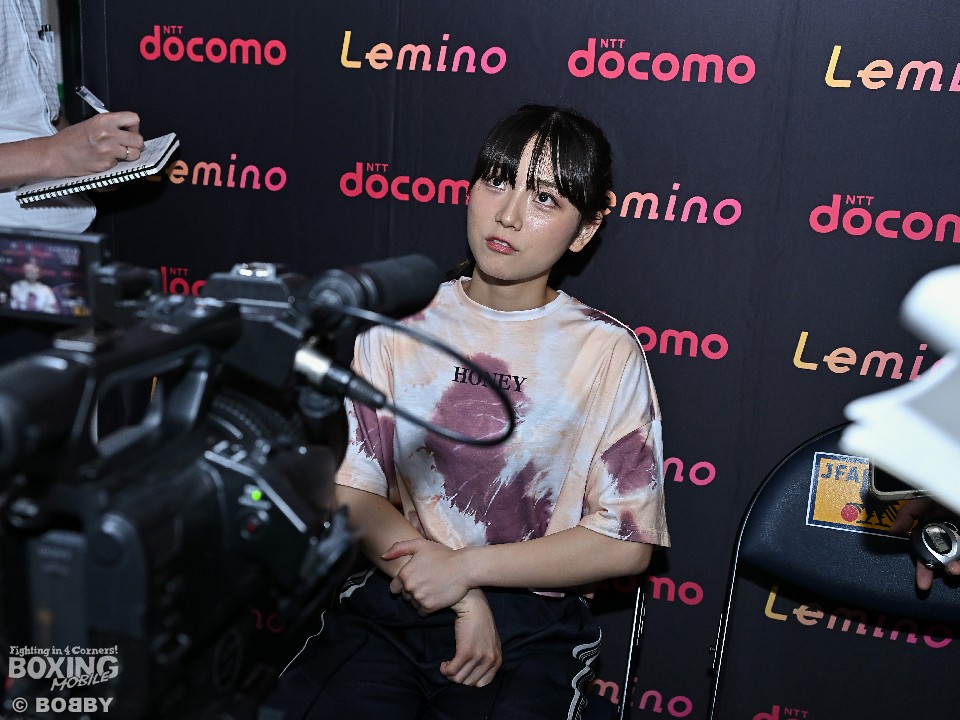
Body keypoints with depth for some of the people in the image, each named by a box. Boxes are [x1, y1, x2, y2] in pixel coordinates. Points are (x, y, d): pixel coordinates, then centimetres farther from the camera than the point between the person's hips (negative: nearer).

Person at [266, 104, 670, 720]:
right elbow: (352, 492, 1)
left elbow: (627, 543, -3)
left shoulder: (607, 352, -2)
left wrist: (465, 565, -10)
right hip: (392, 597, 2)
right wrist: (464, 601, -11)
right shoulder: (399, 325, 5)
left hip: (534, 623, -1)